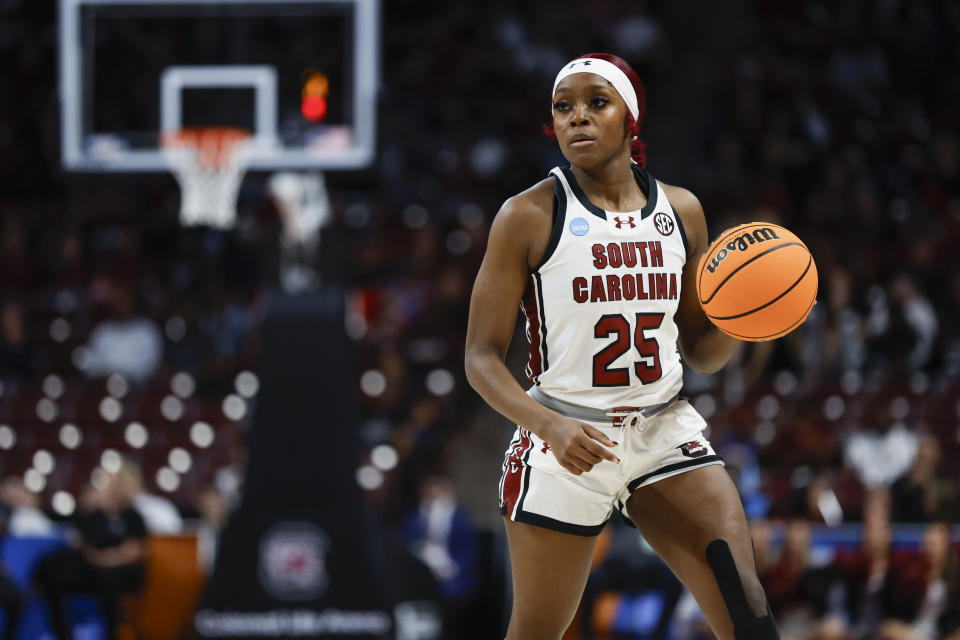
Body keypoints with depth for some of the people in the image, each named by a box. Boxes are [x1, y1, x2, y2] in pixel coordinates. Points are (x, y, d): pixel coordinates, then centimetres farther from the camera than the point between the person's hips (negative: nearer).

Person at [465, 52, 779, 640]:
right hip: (568, 446, -3)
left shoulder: (682, 211, 6)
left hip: (665, 433, 3)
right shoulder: (530, 217, -6)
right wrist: (550, 426, -24)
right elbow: (482, 357, -7)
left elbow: (701, 353, 14)